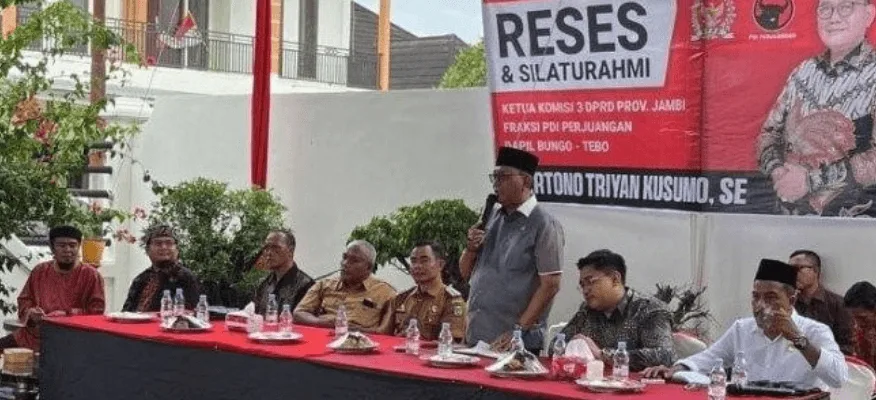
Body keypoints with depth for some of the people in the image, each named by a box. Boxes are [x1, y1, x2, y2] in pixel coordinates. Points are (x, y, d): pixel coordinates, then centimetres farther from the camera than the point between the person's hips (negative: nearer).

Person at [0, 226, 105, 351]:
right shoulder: (39, 271, 13)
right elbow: (24, 300, 18)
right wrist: (31, 313, -5)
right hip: (34, 335, 5)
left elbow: (96, 312, -6)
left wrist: (65, 315, -18)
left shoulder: (91, 275, -1)